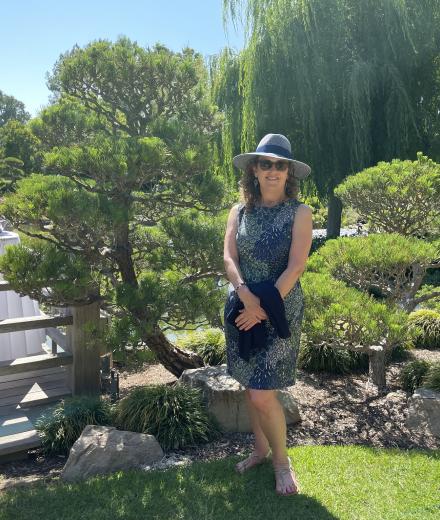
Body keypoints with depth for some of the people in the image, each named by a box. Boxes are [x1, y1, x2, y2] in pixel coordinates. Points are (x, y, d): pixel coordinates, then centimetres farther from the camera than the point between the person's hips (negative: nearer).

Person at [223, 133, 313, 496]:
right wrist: (246, 297, -21)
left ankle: (282, 460, 18)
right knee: (251, 387, 13)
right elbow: (229, 258, -4)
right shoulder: (239, 212, 6)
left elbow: (296, 267, -12)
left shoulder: (300, 213, -5)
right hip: (241, 306, 4)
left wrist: (263, 309, -17)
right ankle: (261, 450, 35)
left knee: (262, 394, -7)